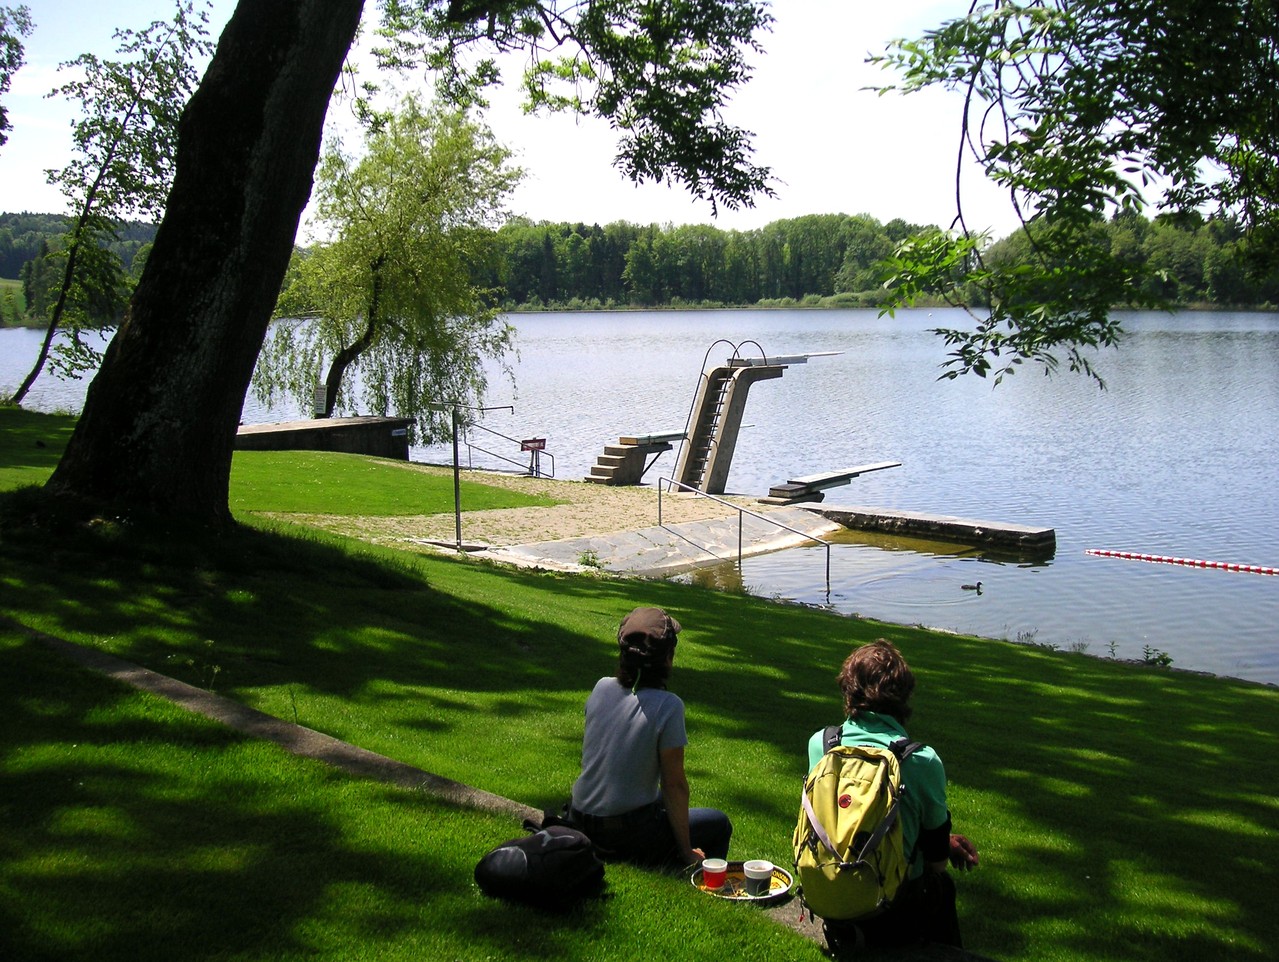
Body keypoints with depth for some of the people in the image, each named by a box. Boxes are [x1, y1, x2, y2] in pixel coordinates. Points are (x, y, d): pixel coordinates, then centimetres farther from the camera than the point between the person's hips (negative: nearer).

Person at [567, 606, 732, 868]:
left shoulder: (601, 688, -4)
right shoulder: (668, 706, -20)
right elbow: (675, 784, -14)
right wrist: (686, 853, -6)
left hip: (579, 822, 6)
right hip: (624, 834, -6)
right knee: (719, 824, 15)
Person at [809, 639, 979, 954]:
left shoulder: (819, 743, -6)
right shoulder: (924, 761, -18)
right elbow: (935, 860, -7)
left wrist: (942, 841, 15)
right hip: (891, 905, -3)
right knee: (942, 883, 29)